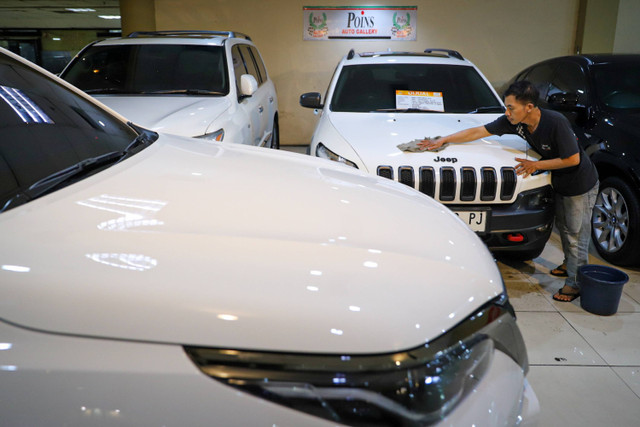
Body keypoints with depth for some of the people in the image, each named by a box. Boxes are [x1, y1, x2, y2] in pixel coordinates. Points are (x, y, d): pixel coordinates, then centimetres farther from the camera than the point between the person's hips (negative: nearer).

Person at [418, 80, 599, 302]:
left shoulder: (556, 123, -33)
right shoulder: (513, 121, -14)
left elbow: (573, 159, -26)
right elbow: (478, 131, -9)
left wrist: (536, 165, -23)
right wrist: (442, 140, -10)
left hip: (581, 184, -7)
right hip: (559, 183, 7)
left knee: (576, 235, 1)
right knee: (562, 227, 22)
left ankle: (574, 283, 12)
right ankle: (568, 264, 44)